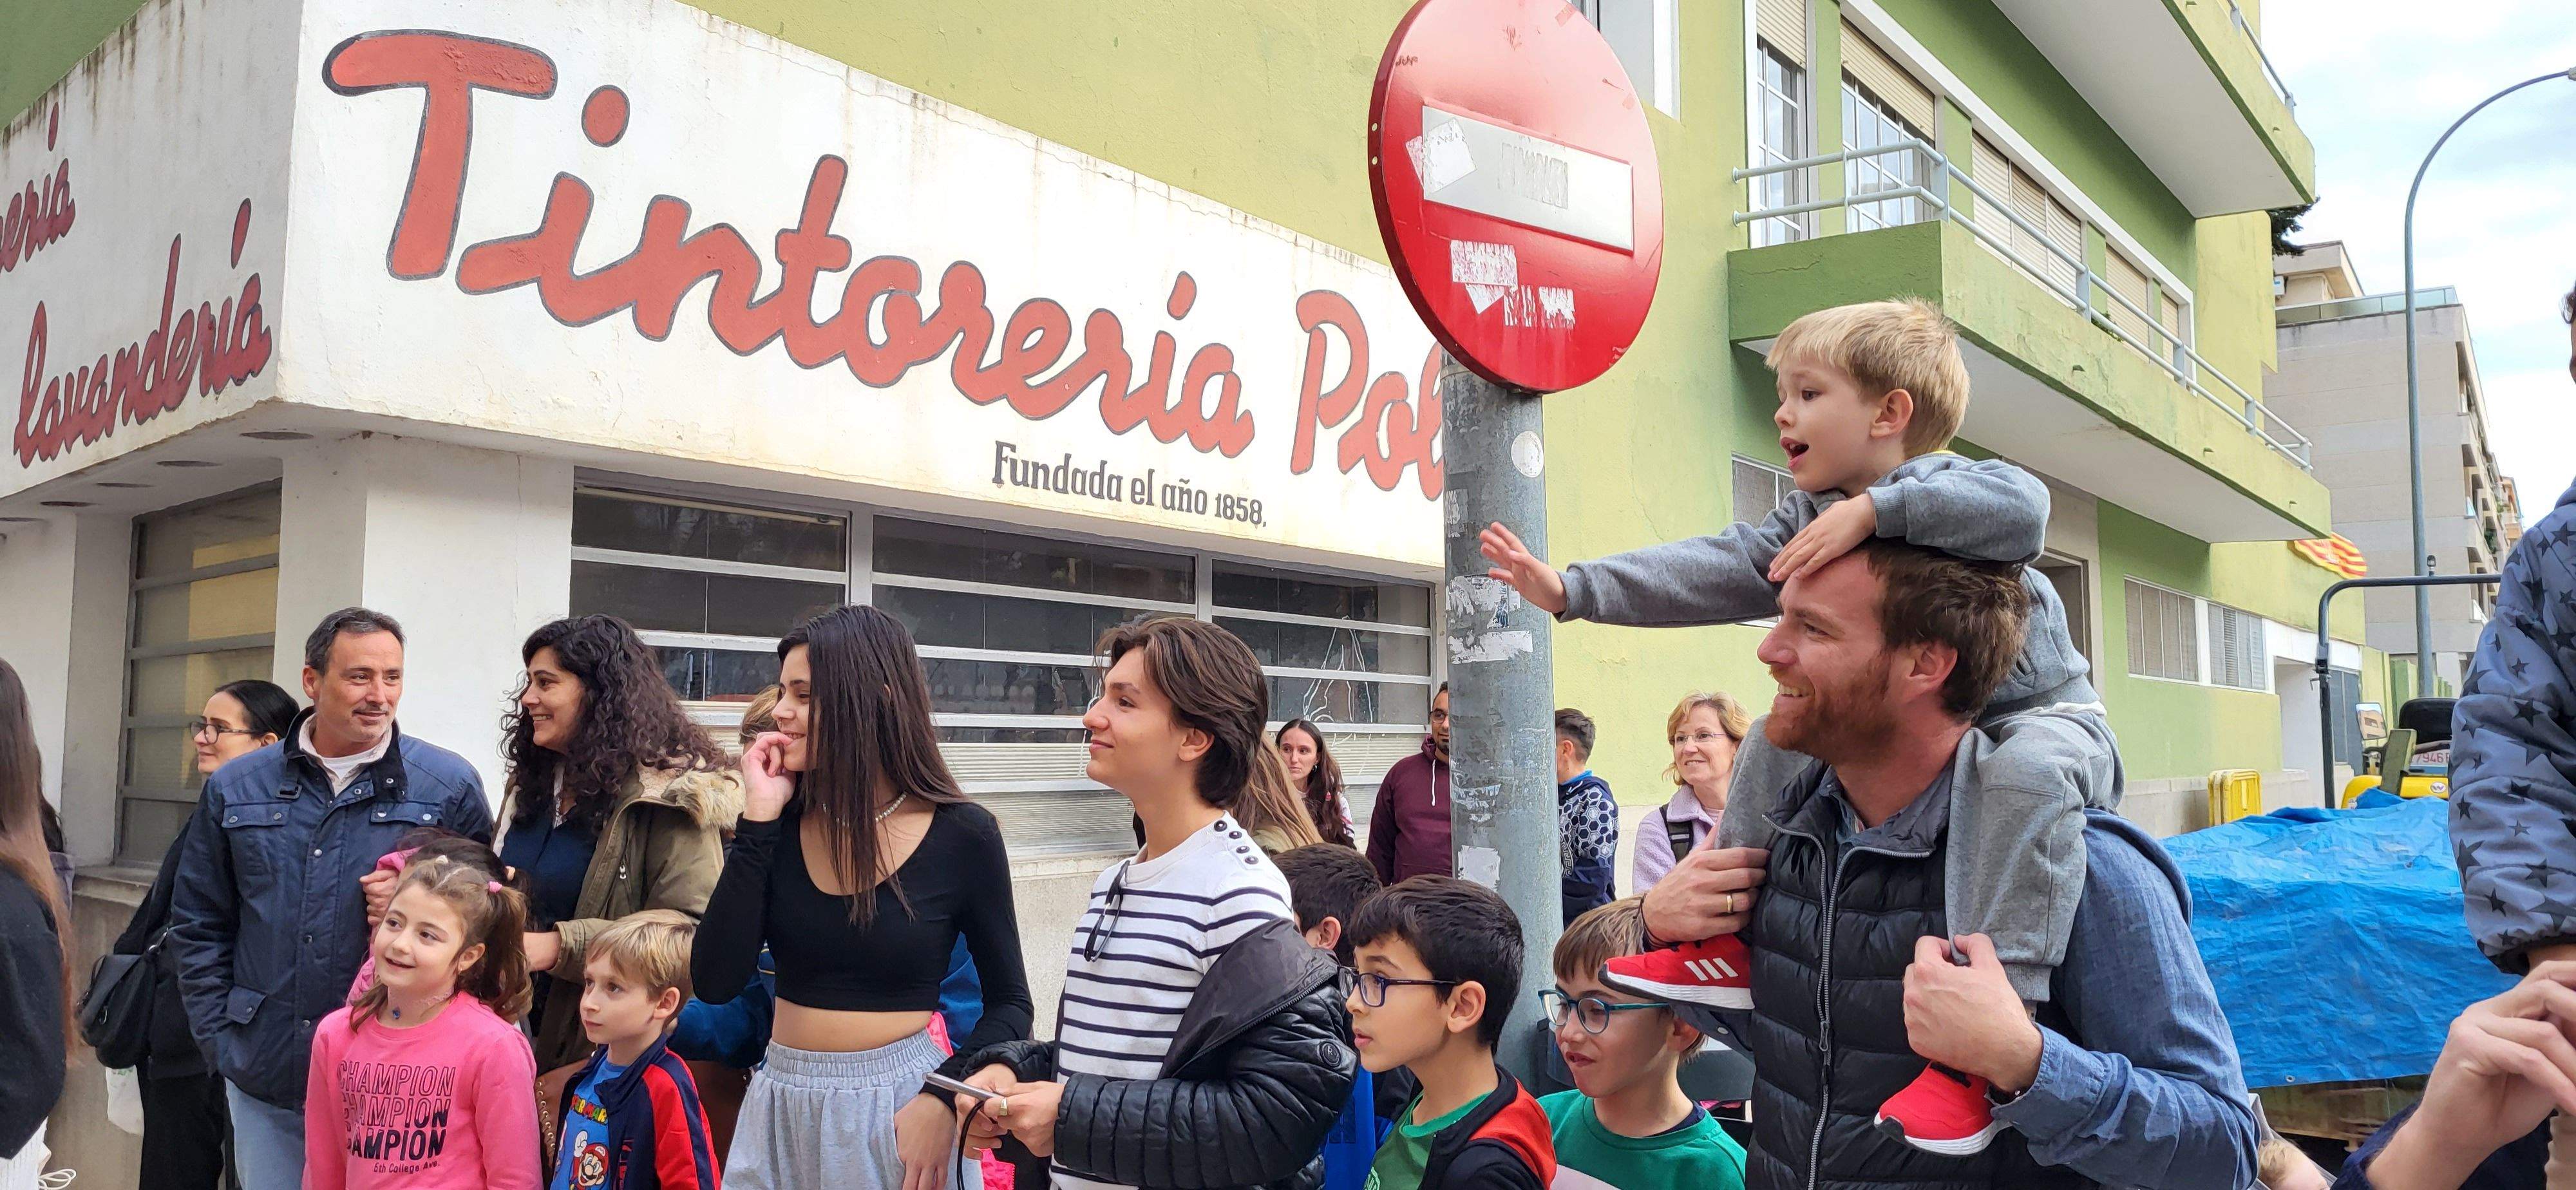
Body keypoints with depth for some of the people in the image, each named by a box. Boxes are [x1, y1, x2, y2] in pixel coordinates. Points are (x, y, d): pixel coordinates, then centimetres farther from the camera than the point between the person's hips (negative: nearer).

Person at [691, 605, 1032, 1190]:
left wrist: (943, 1099, -19)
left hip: (895, 1108, -3)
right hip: (781, 1104, 3)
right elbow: (716, 983, -10)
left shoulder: (962, 834, -10)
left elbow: (1009, 1003, -3)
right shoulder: (782, 822, -2)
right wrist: (757, 821, -14)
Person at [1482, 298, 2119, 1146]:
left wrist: (1873, 508, -45)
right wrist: (1572, 589, -11)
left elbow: (2021, 508, -40)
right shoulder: (1806, 522, 3)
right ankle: (1730, 931, 7)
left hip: (2040, 712, -7)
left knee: (2025, 770, -39)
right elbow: (1707, 573, -4)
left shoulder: (1945, 488, -18)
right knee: (1777, 740, 2)